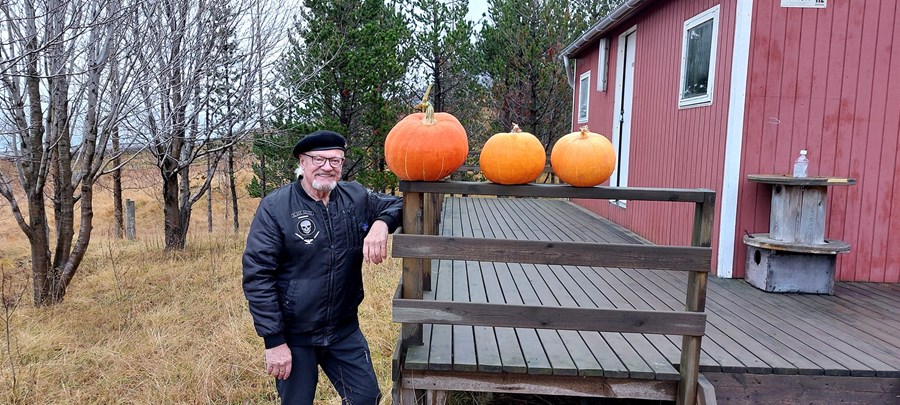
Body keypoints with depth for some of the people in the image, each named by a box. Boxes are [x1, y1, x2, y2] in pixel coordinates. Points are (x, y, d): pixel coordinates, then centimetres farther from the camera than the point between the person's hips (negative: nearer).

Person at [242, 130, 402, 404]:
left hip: (345, 330, 4)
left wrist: (382, 223, -15)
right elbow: (257, 276, -14)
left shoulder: (357, 197, -1)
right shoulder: (275, 207, -13)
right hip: (293, 336, -3)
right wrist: (274, 341, -16)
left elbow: (398, 204, 10)